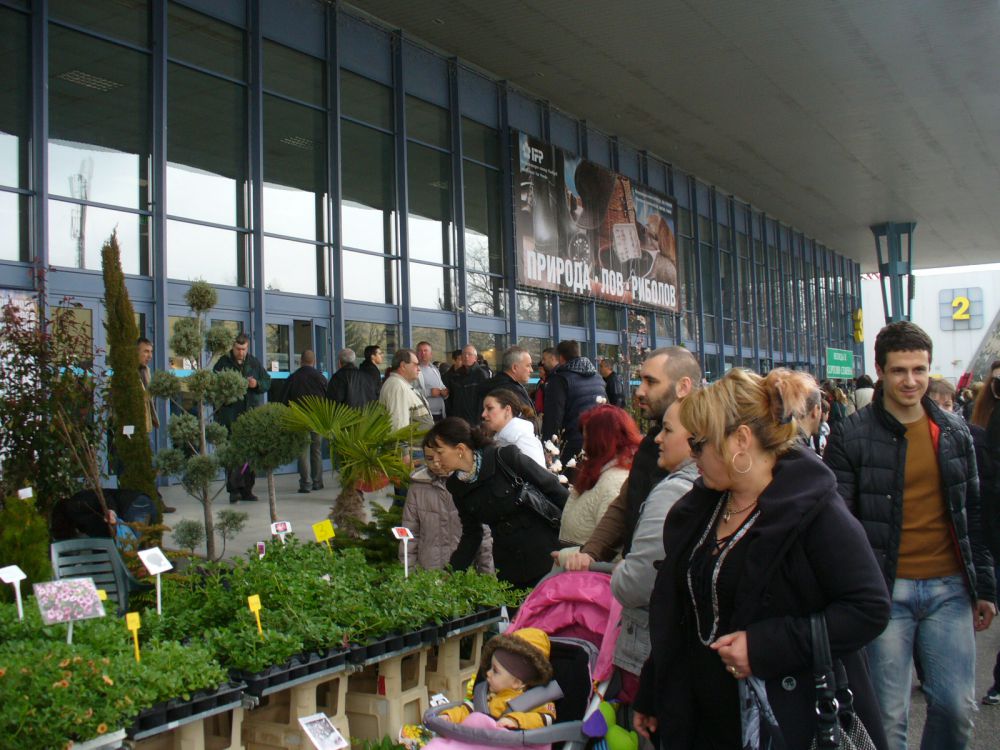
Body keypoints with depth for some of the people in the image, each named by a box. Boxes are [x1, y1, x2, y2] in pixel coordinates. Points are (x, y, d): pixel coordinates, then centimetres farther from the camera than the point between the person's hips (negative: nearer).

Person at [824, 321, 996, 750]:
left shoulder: (955, 432, 9)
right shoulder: (851, 436, -5)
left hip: (949, 588, 4)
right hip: (885, 590, -3)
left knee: (956, 707, 5)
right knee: (888, 714, 2)